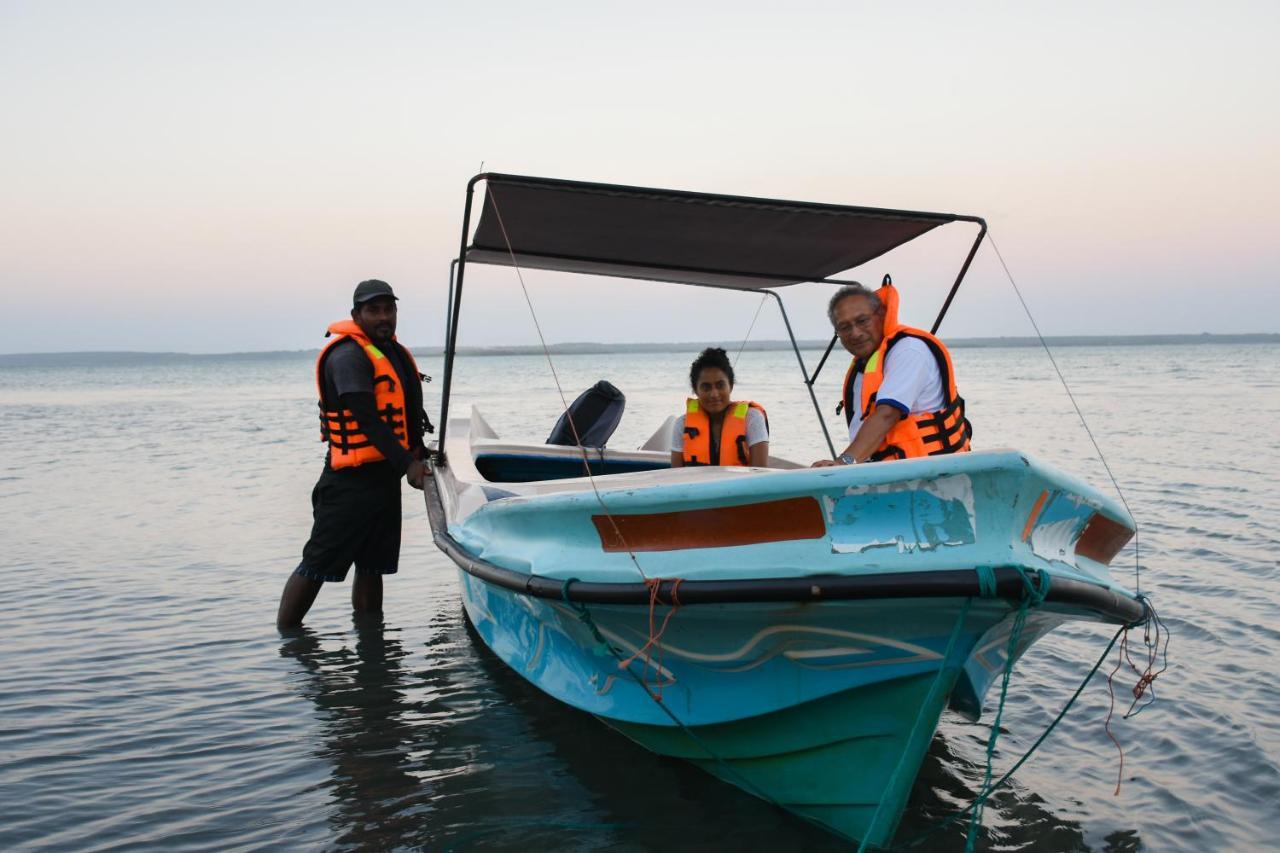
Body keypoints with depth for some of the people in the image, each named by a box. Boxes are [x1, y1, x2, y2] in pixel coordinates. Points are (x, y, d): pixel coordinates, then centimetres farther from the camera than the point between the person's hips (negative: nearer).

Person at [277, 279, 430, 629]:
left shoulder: (395, 353, 16)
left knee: (372, 567, 15)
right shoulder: (348, 356, -13)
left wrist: (420, 451, 11)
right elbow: (368, 419, -21)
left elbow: (409, 414, 24)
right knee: (316, 565, -4)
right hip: (350, 481, -9)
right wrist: (407, 464, -25)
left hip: (385, 476, 9)